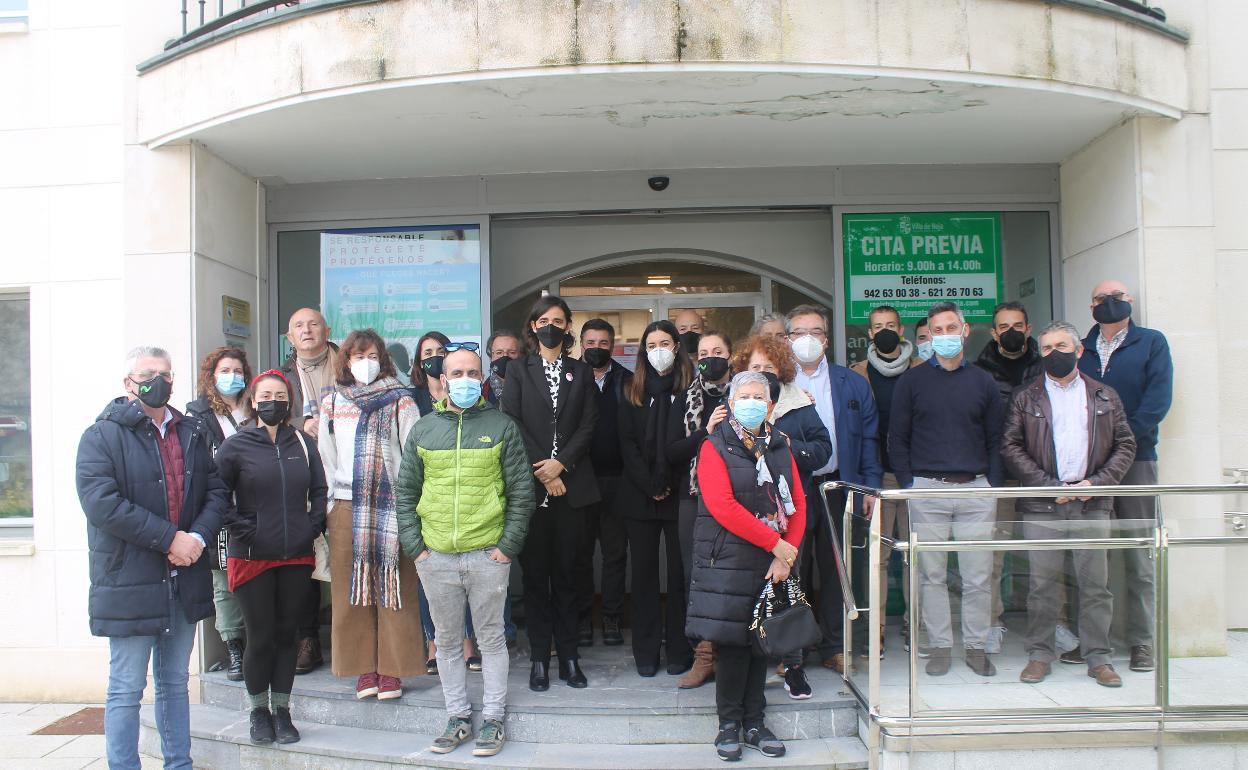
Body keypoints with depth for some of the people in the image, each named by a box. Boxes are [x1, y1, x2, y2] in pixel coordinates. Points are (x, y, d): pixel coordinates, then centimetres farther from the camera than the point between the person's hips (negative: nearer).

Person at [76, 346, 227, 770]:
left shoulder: (194, 433, 12)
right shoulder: (102, 436, -6)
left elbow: (215, 491, 9)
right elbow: (101, 503, -17)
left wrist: (199, 536, -10)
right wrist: (170, 539, -19)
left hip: (184, 579, 5)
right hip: (129, 582, -5)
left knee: (175, 682, 16)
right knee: (126, 689, 2)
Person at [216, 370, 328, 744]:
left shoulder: (303, 443, 5)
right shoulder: (236, 445, -4)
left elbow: (320, 490, 11)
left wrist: (312, 526, 0)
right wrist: (241, 529, -11)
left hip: (296, 557, 3)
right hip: (252, 557, -3)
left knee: (286, 633, 11)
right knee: (260, 637, 4)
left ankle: (282, 712, 23)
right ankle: (259, 713, 22)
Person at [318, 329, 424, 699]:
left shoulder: (401, 402, 3)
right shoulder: (331, 403, 13)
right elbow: (326, 457, 14)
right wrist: (326, 505, 8)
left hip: (392, 507, -3)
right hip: (346, 507, 3)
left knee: (393, 589, -1)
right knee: (351, 590, 5)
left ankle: (392, 669, 9)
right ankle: (365, 668, 15)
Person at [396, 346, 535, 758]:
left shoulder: (501, 426, 0)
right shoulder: (423, 429, 6)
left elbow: (521, 492, -1)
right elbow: (405, 492, 9)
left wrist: (508, 546, -7)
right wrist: (414, 546, 1)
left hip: (488, 554, -2)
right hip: (435, 556, 3)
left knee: (491, 638, 8)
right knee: (447, 642, 12)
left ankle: (493, 718, 21)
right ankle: (458, 717, 26)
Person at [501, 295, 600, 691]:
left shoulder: (581, 372, 12)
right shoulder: (518, 372, 8)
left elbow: (588, 424, 3)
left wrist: (561, 464, -10)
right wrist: (541, 472, -10)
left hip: (571, 485, 1)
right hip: (531, 485, -1)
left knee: (565, 573, 6)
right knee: (535, 573, 3)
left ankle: (568, 656, 13)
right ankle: (539, 658, 10)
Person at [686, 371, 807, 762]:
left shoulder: (779, 447, 10)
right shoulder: (715, 447, -5)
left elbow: (798, 503, 6)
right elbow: (722, 506, -16)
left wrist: (789, 553, -8)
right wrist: (776, 543, -17)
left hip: (773, 563, 4)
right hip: (729, 560, -4)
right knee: (731, 640, -1)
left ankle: (755, 723, 19)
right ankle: (729, 723, 14)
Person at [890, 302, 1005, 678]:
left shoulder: (983, 382, 11)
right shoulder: (912, 382, 6)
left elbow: (995, 440, 12)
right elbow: (897, 438, 6)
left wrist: (994, 488, 4)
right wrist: (907, 485, -1)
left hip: (976, 488, 1)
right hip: (927, 489, -1)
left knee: (978, 575, 3)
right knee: (931, 574, 4)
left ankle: (976, 646, 16)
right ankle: (940, 646, 14)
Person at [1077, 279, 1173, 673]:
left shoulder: (1152, 343, 5)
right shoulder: (1081, 349, 13)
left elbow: (1157, 401, -6)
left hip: (1135, 461, -2)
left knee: (1139, 556, -1)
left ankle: (1143, 641, 6)